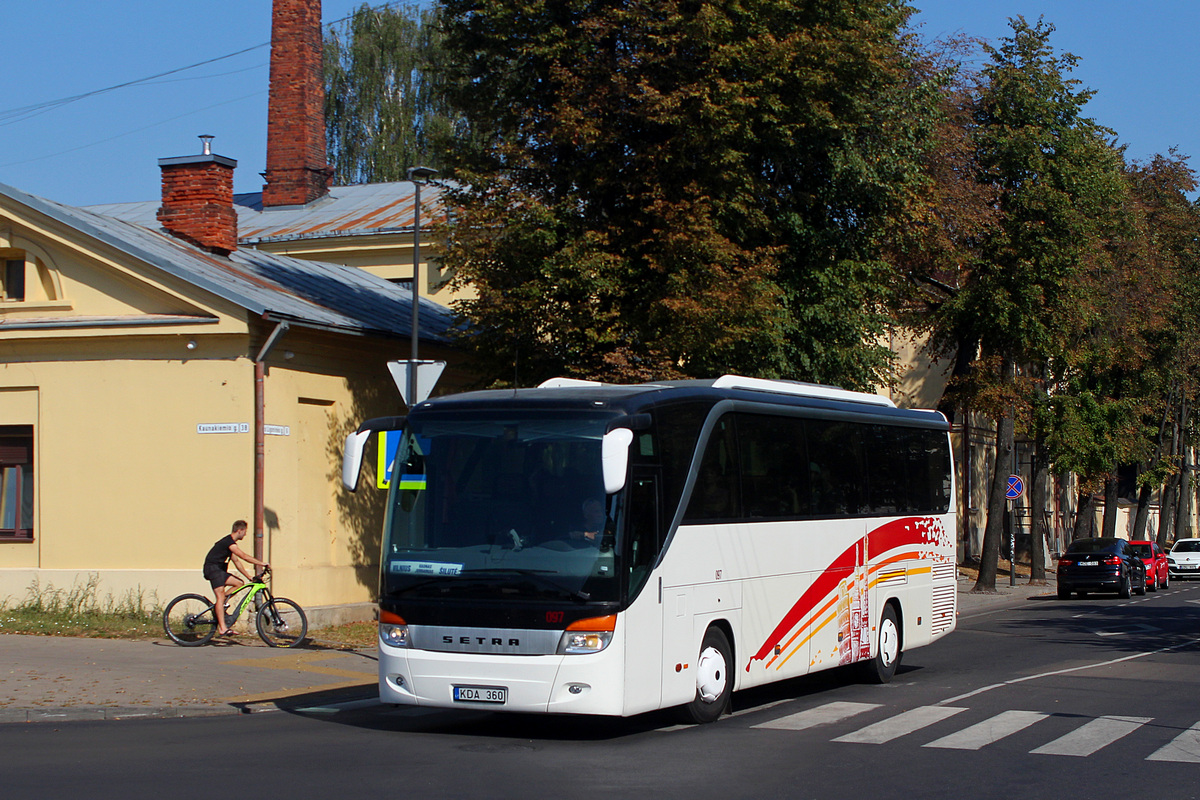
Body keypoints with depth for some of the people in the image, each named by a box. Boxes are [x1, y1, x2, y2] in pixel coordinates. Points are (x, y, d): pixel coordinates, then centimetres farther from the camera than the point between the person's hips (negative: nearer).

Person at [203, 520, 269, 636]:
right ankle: (222, 628, -24)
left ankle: (218, 606, 4)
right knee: (221, 596, -17)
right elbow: (244, 556, -22)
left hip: (219, 569, 10)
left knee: (239, 583, 5)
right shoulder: (229, 542, -15)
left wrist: (249, 577, 20)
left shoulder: (230, 542, 16)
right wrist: (262, 563, -17)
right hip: (212, 568, -10)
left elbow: (236, 561, 22)